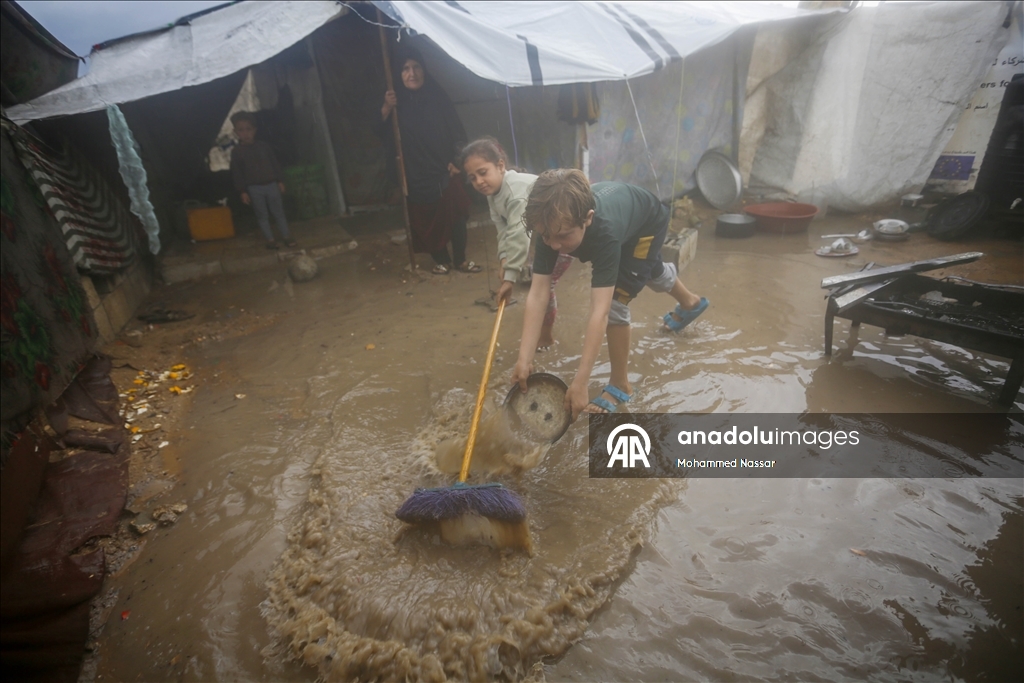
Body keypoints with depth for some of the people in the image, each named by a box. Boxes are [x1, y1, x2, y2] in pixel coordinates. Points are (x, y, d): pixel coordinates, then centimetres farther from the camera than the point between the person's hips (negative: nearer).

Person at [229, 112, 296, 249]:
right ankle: (270, 240, 11)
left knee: (278, 212, 6)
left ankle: (286, 237, 15)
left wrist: (280, 181, 4)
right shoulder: (236, 151, -3)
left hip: (271, 184, 1)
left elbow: (275, 163, 7)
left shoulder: (264, 146, 2)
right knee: (262, 215, 4)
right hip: (254, 188, -1)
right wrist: (242, 191, -6)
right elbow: (237, 173, -2)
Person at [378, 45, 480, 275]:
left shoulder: (437, 97, 2)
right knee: (427, 220, 5)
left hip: (446, 172, 0)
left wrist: (456, 160, -5)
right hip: (417, 176, 0)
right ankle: (441, 260, 21)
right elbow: (382, 133, -4)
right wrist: (385, 110, -20)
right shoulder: (396, 101, 3)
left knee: (456, 215, 2)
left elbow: (457, 131, 4)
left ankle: (460, 259, 18)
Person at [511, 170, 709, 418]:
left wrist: (580, 383, -56)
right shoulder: (553, 225, -36)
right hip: (622, 208, 6)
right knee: (651, 271, 32)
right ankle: (691, 303, 66)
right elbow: (537, 295, -38)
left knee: (614, 301, -19)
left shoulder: (604, 232, -50)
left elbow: (600, 312, -54)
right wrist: (524, 359, -46)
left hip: (649, 222, -6)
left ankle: (620, 385, 0)